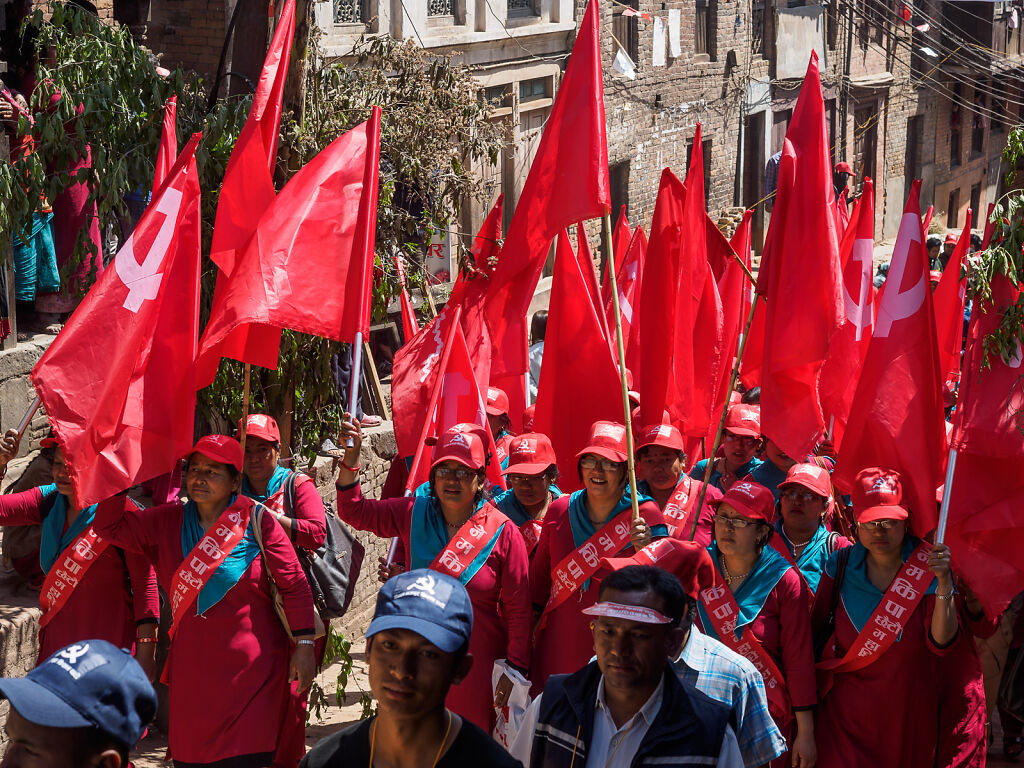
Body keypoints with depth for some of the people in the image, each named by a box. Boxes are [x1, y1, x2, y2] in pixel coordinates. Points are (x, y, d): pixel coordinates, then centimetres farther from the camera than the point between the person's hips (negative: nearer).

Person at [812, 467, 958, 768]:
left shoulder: (926, 568, -9)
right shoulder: (841, 565, -4)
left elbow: (941, 642, -20)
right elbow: (818, 626, 9)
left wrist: (944, 583, -29)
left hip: (906, 705, 0)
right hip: (846, 701, 0)